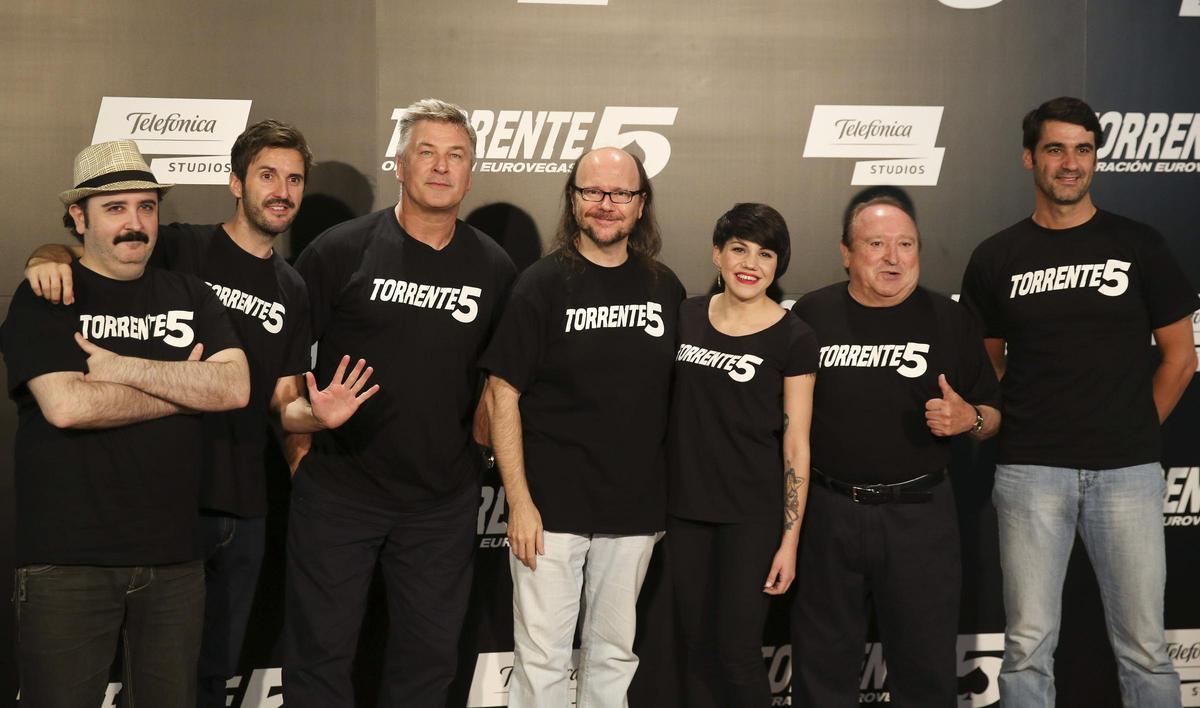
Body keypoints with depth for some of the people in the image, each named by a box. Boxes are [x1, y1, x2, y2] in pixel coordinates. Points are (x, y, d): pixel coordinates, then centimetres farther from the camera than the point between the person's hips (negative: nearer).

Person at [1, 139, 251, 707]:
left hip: (174, 555, 4)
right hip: (66, 559, -4)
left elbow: (234, 388, -4)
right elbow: (65, 405, -17)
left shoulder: (189, 297, 12)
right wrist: (183, 389, -7)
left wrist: (123, 368, -12)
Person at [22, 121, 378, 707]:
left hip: (243, 509, 5)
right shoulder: (181, 250, -4)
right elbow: (85, 249, -9)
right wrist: (50, 257, -32)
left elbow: (284, 402, 12)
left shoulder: (292, 293, 11)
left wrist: (315, 413, -10)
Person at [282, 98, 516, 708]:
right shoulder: (341, 250, -5)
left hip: (445, 498, 3)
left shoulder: (494, 268, 3)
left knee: (429, 655, 12)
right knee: (320, 651, 4)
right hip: (337, 490, -2)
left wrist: (478, 441, 2)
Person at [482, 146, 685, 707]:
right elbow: (502, 394, -7)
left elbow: (679, 392, 13)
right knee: (541, 659, 2)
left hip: (636, 508, 3)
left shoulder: (665, 288, 5)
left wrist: (671, 496, 8)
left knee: (615, 655, 14)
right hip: (551, 506, -3)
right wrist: (519, 501, -12)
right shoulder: (543, 284, -5)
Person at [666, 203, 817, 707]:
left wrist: (790, 539, -9)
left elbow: (795, 445, -7)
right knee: (697, 645, 10)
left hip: (752, 515, -4)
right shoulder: (685, 317, 4)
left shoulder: (792, 339, -6)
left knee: (736, 650, -3)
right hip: (685, 508, 4)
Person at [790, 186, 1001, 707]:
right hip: (828, 512, 0)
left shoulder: (950, 320, 1)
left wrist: (969, 419, -15)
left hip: (919, 514, 0)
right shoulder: (811, 315, 1)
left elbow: (991, 418, 7)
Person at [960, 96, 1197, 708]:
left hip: (1127, 472, 0)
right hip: (1030, 471, 0)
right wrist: (1014, 429, 2)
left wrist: (1134, 432, 5)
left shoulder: (1139, 246, 5)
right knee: (1029, 647, 4)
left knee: (1144, 649, 4)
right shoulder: (996, 259, 6)